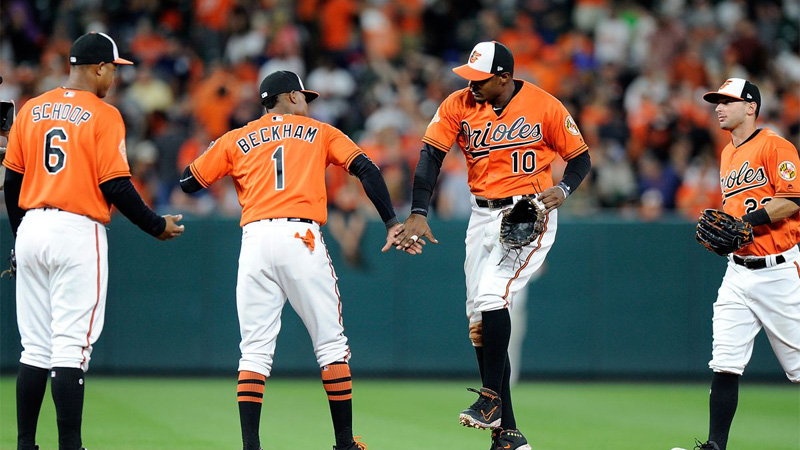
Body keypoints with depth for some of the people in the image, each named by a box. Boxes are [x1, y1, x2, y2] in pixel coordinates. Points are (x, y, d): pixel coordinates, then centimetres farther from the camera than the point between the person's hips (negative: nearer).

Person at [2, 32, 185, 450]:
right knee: (71, 348, -6)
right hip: (78, 232, -6)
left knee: (35, 348, 11)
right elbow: (115, 185, -11)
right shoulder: (103, 115, -6)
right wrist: (157, 226, 1)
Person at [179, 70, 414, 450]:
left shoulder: (235, 141, 20)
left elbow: (188, 183, 23)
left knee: (255, 350, 3)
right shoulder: (319, 132, 18)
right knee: (331, 344, 6)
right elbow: (366, 170, 7)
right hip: (301, 237, -2)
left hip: (255, 239, 2)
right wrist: (392, 224, 4)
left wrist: (214, 150, 40)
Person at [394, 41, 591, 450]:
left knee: (492, 296, -26)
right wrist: (418, 214, -19)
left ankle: (491, 400, -12)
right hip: (483, 216, 5)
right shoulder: (458, 105, -1)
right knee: (480, 323, 3)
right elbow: (431, 155, -7)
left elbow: (580, 158, 1)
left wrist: (563, 189, -19)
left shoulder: (544, 106, -8)